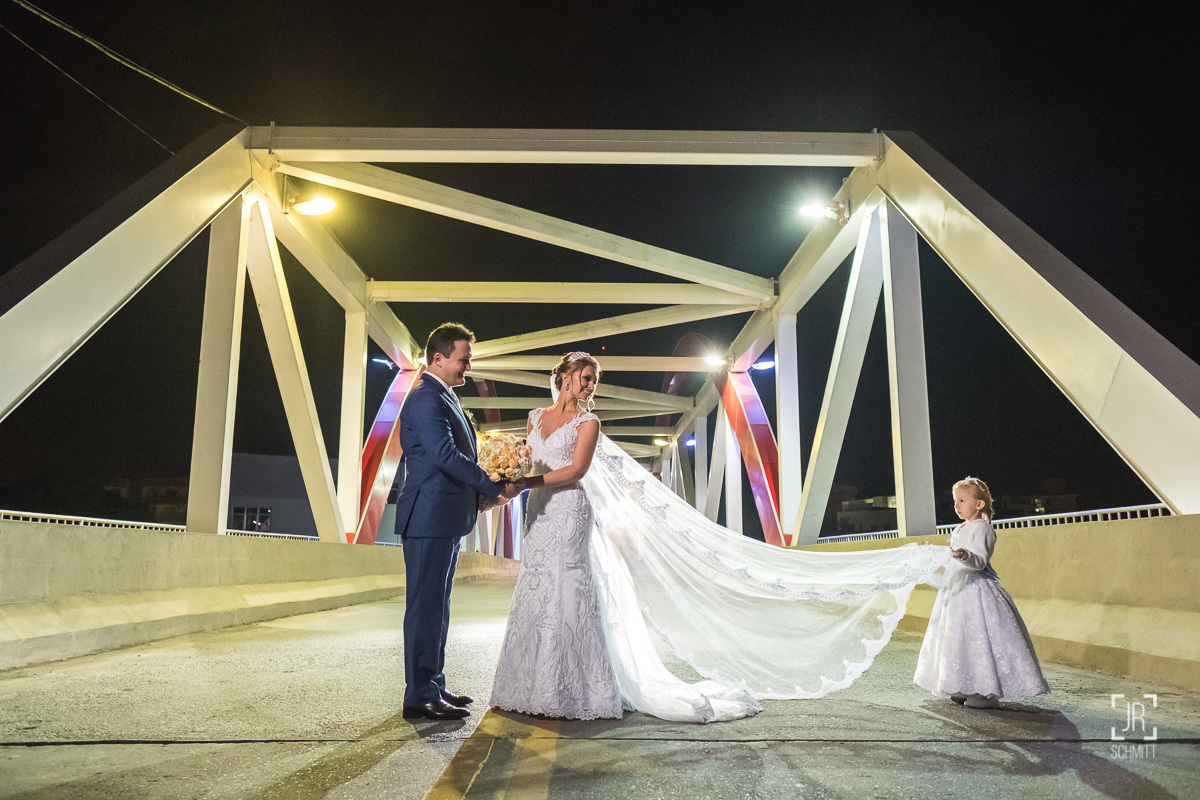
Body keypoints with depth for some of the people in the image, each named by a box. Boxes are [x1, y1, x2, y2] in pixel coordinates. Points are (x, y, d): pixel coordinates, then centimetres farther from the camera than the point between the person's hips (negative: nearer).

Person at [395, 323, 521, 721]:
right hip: (429, 519, -10)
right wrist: (496, 487, -18)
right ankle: (420, 697, 3)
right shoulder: (426, 399, -14)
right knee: (426, 607, -4)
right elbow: (446, 455, -23)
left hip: (446, 520, 11)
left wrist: (478, 494, 12)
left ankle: (434, 686, 25)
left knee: (437, 607, 15)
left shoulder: (443, 397, 19)